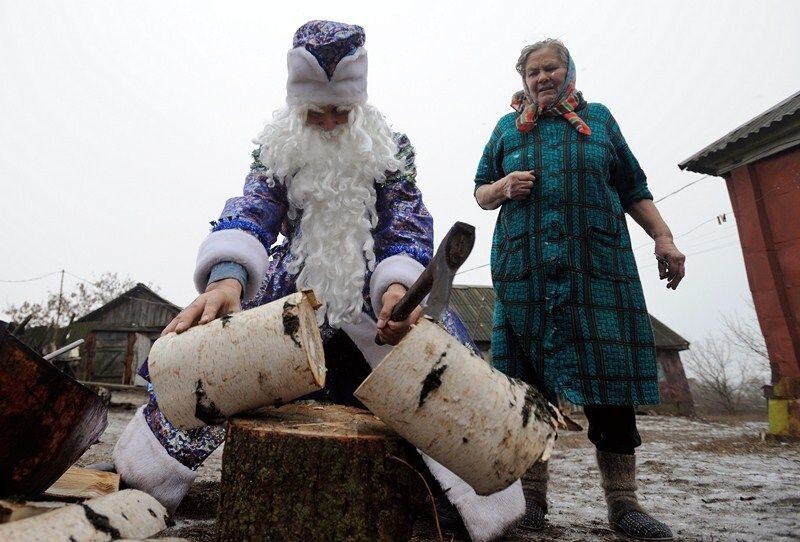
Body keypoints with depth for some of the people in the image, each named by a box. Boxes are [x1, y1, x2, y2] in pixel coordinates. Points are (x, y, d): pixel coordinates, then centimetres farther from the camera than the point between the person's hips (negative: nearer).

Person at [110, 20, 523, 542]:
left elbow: (407, 229, -13)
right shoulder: (277, 147, -1)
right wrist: (227, 278, -40)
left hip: (372, 288, -1)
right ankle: (145, 483, 14)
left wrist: (399, 287, -37)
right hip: (292, 285, 1)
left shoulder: (392, 149, -4)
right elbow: (251, 212, -16)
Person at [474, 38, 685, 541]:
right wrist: (504, 187, -4)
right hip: (525, 272, 0)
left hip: (599, 268, 0)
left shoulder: (598, 118, 19)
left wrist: (664, 238, 7)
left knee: (611, 379, -3)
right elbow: (480, 192, 19)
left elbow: (633, 188, 18)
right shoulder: (507, 128, 18)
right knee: (529, 383, -1)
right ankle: (533, 495, 11)